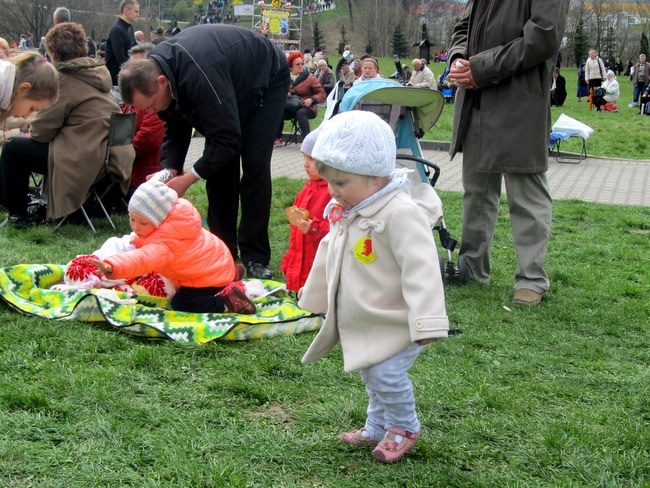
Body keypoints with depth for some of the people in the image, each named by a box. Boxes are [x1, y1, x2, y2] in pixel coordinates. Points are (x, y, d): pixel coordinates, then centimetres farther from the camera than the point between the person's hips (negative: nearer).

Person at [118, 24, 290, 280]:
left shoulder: (199, 75, -44)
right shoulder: (153, 68, -18)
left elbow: (228, 139, -37)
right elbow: (174, 128, -6)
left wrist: (188, 178, -34)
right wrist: (169, 169, -22)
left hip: (267, 81, -7)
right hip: (233, 90, 7)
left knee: (254, 166, -14)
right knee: (218, 166, -2)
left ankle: (255, 257, -6)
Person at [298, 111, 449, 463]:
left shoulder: (400, 214, -27)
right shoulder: (343, 212, 3)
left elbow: (420, 270, -30)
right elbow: (329, 254, 20)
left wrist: (426, 324, -32)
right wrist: (315, 296, 30)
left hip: (394, 324, -9)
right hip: (360, 322, 9)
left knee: (387, 374, -12)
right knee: (371, 375, 20)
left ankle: (403, 428, 14)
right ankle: (378, 428, 38)